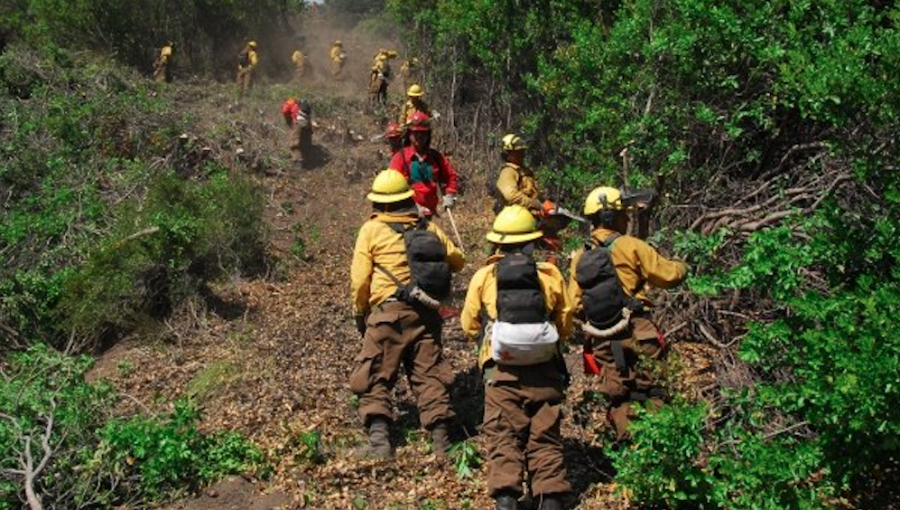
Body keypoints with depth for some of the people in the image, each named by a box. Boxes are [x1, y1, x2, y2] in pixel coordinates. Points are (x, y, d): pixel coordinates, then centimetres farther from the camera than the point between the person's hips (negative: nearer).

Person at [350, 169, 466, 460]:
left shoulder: (372, 229, 0)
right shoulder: (429, 229, 10)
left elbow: (359, 279, -2)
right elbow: (457, 261, 17)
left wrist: (360, 314, 11)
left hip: (388, 313, -3)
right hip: (426, 314, 4)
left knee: (375, 377, 4)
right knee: (429, 375, 9)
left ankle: (379, 439, -7)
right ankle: (441, 441, 8)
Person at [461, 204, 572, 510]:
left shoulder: (483, 277, 0)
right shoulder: (551, 275, 1)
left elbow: (469, 326, 9)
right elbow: (565, 326, 9)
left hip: (502, 371, -1)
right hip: (544, 370, 1)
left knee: (504, 437, 2)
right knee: (545, 438, 9)